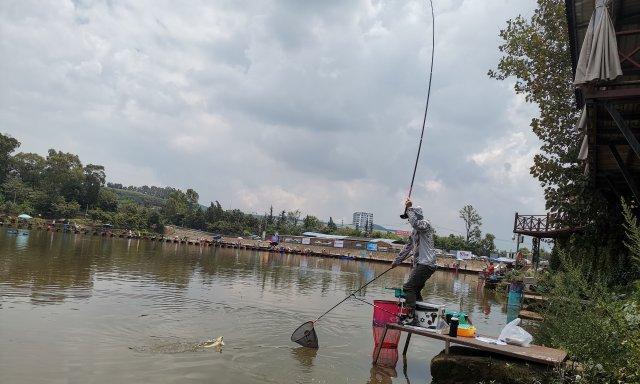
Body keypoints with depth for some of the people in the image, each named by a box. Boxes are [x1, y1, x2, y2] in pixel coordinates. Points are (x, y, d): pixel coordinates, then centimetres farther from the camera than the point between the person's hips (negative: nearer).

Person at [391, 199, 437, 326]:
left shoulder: (426, 224, -5)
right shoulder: (415, 231, 22)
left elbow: (415, 223, -28)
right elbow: (408, 248, 29)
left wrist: (409, 208, -17)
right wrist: (397, 261, 32)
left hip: (426, 264, -10)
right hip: (419, 264, 10)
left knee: (409, 287, -16)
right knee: (415, 291, 9)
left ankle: (411, 316, -19)